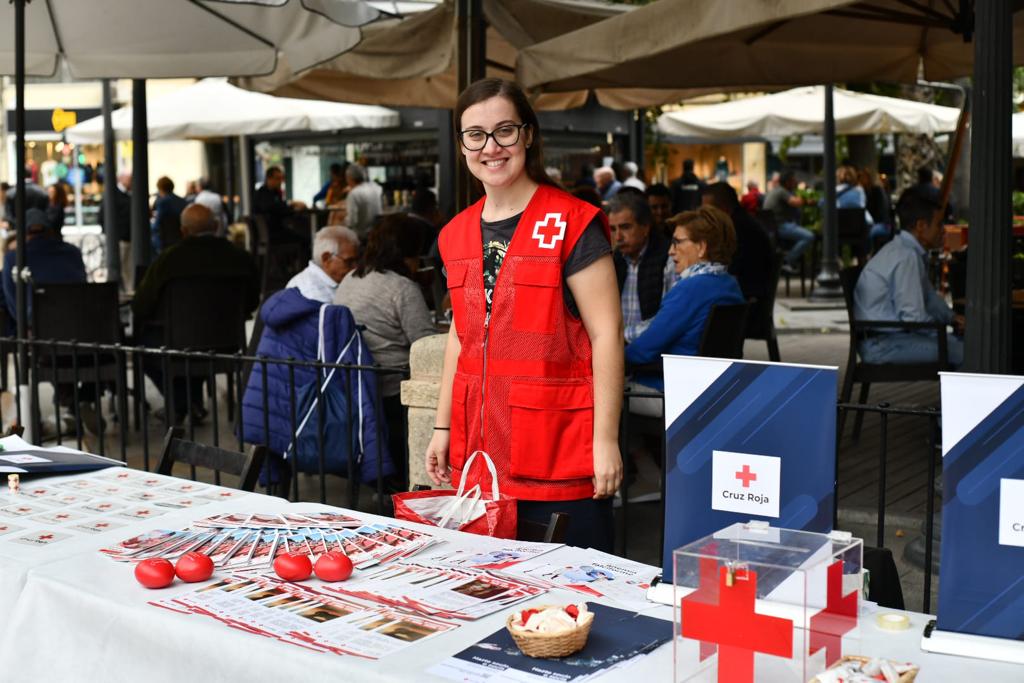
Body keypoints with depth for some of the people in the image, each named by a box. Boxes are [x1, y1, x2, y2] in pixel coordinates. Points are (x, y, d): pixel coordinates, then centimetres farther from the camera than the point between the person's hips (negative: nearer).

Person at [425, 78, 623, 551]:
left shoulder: (571, 224, -7)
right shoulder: (457, 234, 11)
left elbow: (606, 334, -10)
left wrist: (605, 440, -14)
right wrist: (442, 428, 17)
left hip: (560, 454, -5)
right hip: (479, 451, 6)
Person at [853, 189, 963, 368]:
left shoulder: (908, 252, 13)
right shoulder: (906, 257, -18)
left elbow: (929, 298, 27)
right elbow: (913, 317, -21)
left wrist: (952, 318, 12)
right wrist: (949, 325, -7)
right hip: (881, 344, -10)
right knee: (963, 352, -19)